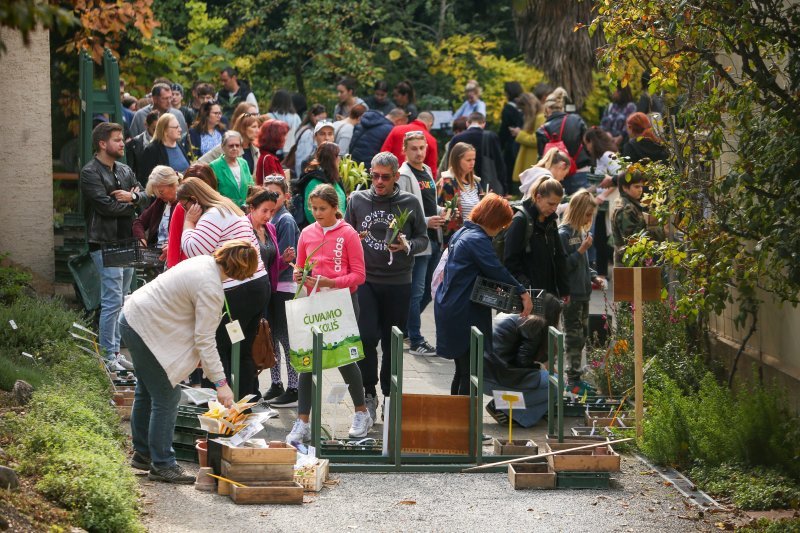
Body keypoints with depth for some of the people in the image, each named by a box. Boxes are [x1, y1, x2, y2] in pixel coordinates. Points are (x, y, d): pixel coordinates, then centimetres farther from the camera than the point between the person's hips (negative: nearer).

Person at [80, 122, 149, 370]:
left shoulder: (125, 171, 16)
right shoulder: (90, 173, -8)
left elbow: (145, 199, 9)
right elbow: (106, 205, -18)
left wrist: (132, 197, -13)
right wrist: (131, 203, -4)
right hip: (105, 244, -8)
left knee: (120, 301, 11)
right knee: (112, 301, -11)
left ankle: (115, 352, 17)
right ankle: (108, 356, -7)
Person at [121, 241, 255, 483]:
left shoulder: (204, 262, 4)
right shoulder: (210, 289, -24)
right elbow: (205, 340, -23)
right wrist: (221, 383, -19)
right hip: (146, 331, -11)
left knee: (147, 392, 23)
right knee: (167, 398, -4)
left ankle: (142, 453, 36)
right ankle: (162, 465, 4)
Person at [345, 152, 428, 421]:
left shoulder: (409, 203, 2)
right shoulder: (357, 200, 5)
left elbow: (423, 239, 5)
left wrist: (407, 246, -15)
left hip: (398, 282, 0)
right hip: (365, 280, 0)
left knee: (393, 343, 7)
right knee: (367, 337, -9)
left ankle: (390, 394, 21)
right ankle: (369, 392, 7)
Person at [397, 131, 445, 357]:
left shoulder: (427, 172, 16)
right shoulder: (404, 176, -12)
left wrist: (442, 212, 10)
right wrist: (425, 221, -24)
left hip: (433, 240, 9)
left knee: (429, 289, 14)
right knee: (417, 291, -4)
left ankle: (406, 329, 27)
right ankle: (416, 342, 1)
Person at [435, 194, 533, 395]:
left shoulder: (461, 234, 13)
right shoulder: (478, 240, -17)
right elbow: (498, 271, -18)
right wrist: (522, 293, -11)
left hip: (449, 310, 10)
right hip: (465, 316, -10)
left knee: (462, 370, 17)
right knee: (470, 371, -5)